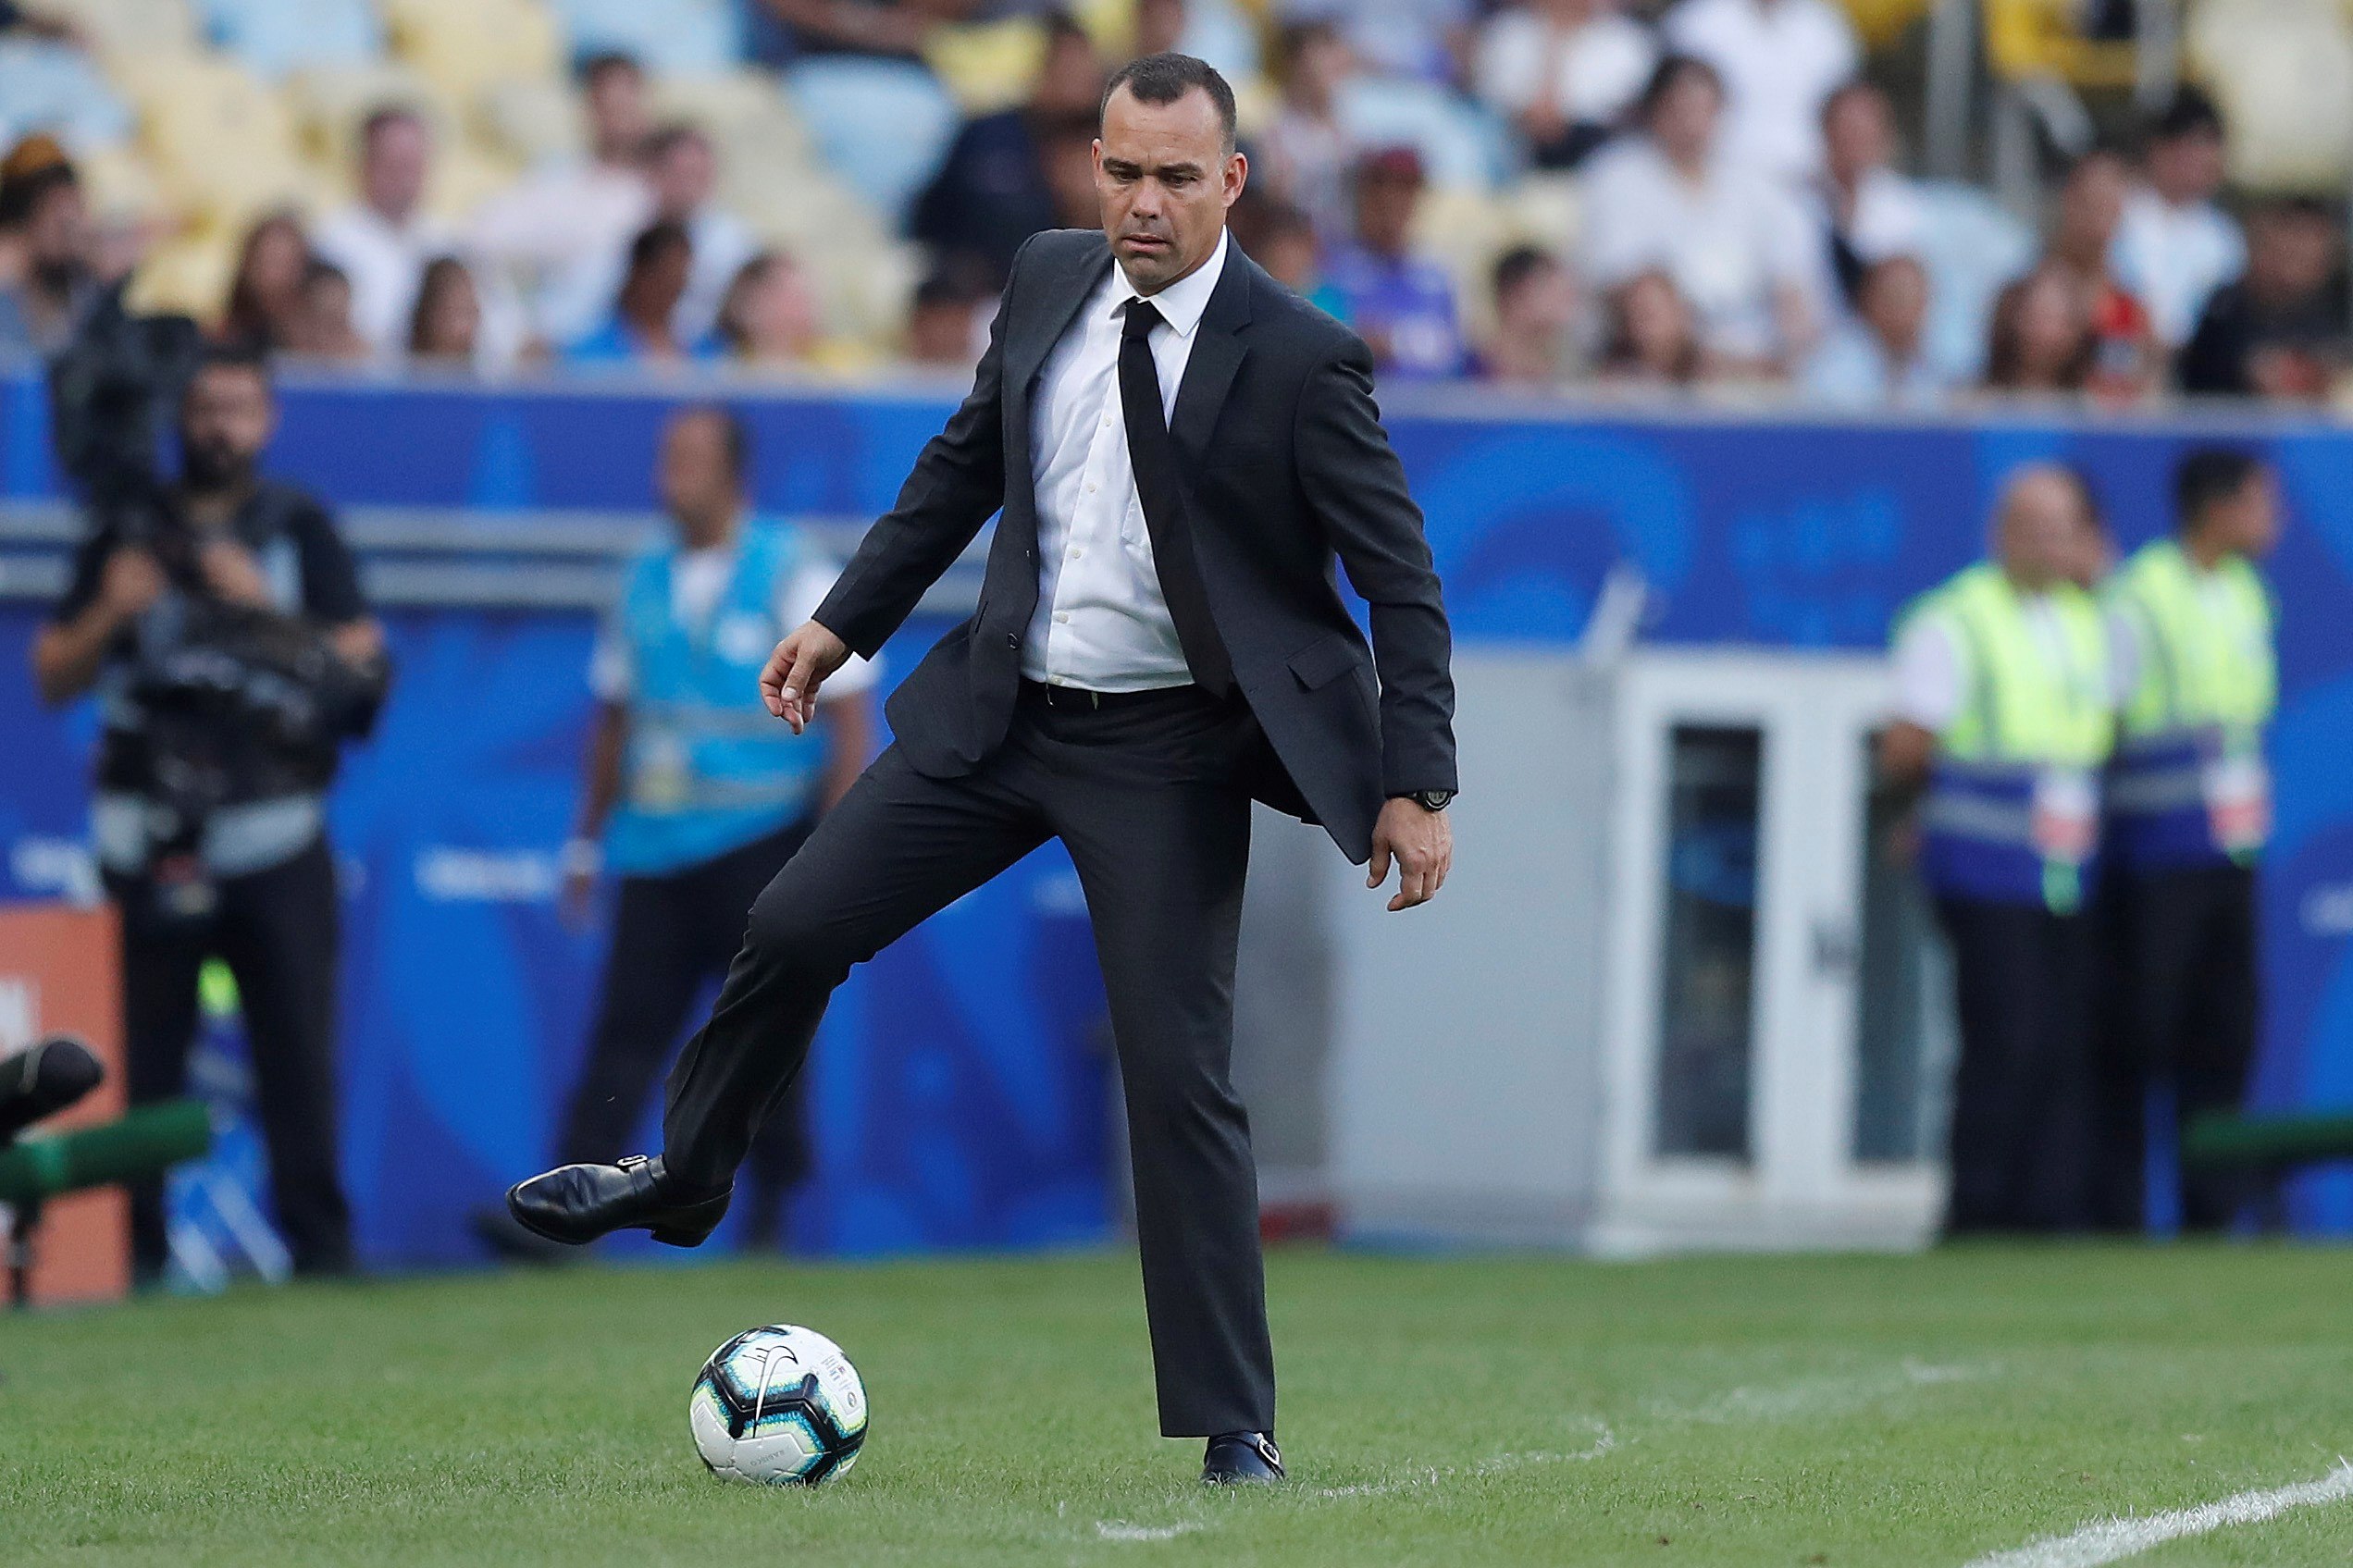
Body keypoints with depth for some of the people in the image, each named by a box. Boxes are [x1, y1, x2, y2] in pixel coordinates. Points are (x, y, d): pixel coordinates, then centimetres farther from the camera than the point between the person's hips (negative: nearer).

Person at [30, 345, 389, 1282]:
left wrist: (265, 607, -13)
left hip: (273, 840, -1)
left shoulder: (301, 530, 10)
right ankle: (134, 1248, 2)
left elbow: (361, 665, -1)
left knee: (298, 1045, -5)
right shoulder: (127, 534, 12)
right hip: (151, 842, 1)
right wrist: (110, 612, -9)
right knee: (139, 1054, -1)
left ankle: (317, 1241, -1)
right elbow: (54, 680, 8)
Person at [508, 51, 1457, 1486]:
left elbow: (1403, 583, -12)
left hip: (1166, 751, -5)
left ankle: (1234, 1426, 1)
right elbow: (968, 459, 17)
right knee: (796, 928, 5)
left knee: (1180, 1076, -6)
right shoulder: (1048, 282, 0)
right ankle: (683, 1179, 31)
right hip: (1004, 711, 5)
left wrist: (1416, 786, -17)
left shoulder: (1298, 361, -16)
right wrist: (849, 618, 18)